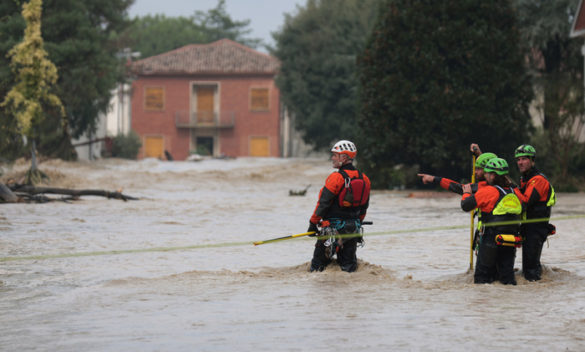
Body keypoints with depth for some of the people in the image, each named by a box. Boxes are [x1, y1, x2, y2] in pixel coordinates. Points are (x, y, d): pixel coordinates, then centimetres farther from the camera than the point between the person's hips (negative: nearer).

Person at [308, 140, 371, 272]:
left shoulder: (336, 177, -17)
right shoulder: (364, 179, 4)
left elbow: (323, 203, -14)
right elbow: (364, 206, 13)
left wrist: (313, 223, -6)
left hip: (333, 227, -6)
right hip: (353, 229, 6)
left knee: (319, 261, 3)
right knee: (348, 262, 13)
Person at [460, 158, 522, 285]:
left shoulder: (488, 191, -11)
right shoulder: (514, 192, 6)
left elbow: (466, 205, -10)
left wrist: (467, 193, 12)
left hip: (491, 240, -5)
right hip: (511, 244, 5)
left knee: (482, 276, 4)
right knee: (507, 275, 11)